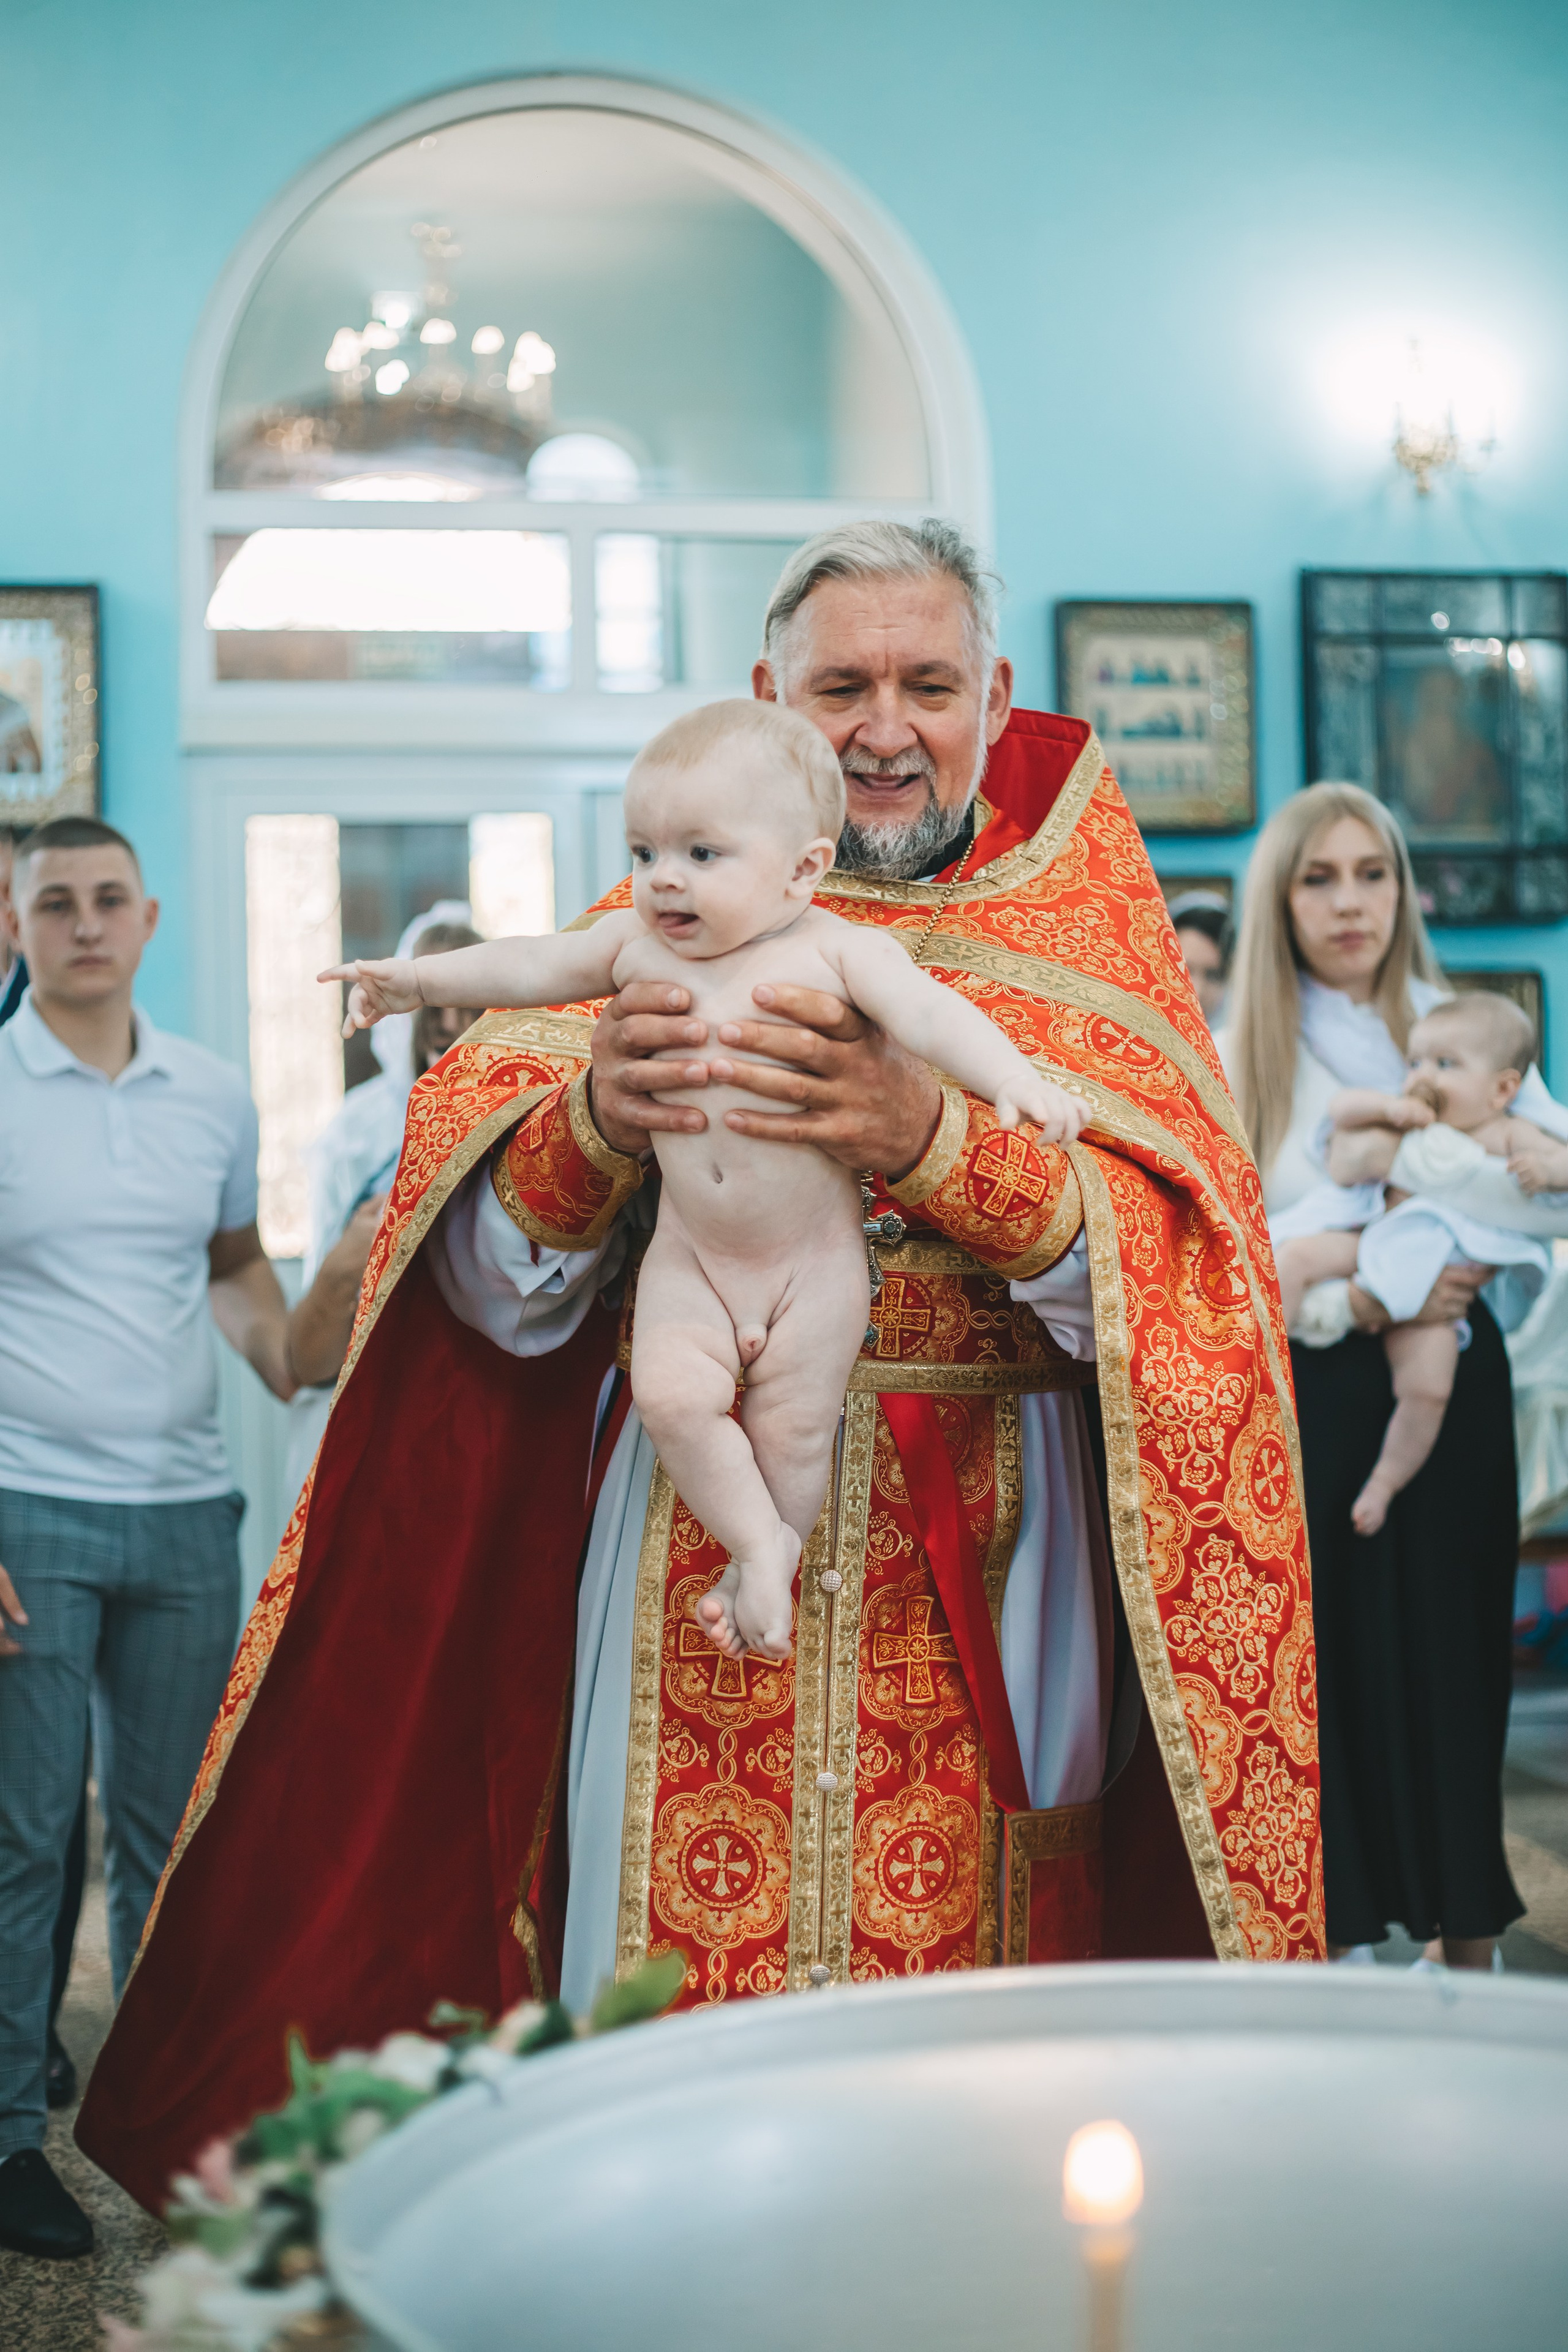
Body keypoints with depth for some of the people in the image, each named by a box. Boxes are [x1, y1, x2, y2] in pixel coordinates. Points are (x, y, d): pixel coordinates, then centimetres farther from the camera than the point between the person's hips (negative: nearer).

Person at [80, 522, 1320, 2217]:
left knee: (968, 1966, 1)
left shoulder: (1089, 946, 8)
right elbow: (491, 1281, 1)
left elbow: (1178, 1276, -9)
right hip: (694, 1548, 1)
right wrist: (591, 1123, -20)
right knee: (672, 1976, -1)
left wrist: (929, 1141, -25)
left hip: (994, 1575, 0)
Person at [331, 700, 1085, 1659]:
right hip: (689, 1254, 3)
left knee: (792, 1433, 2)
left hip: (814, 1257, -3)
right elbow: (530, 967, 14)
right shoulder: (636, 945, 2)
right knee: (670, 1392, -15)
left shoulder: (837, 950, -11)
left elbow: (928, 1013, -23)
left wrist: (1011, 1076, -39)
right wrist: (418, 978, 17)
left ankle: (762, 1559, 28)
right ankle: (760, 1543, 5)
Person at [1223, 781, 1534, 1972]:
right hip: (1306, 1391, -1)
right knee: (1332, 1655, -1)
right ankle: (1346, 1932, 11)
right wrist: (1352, 1301, -18)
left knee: (1457, 1641, 3)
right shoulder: (1234, 1061, 3)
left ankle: (1469, 1939, 14)